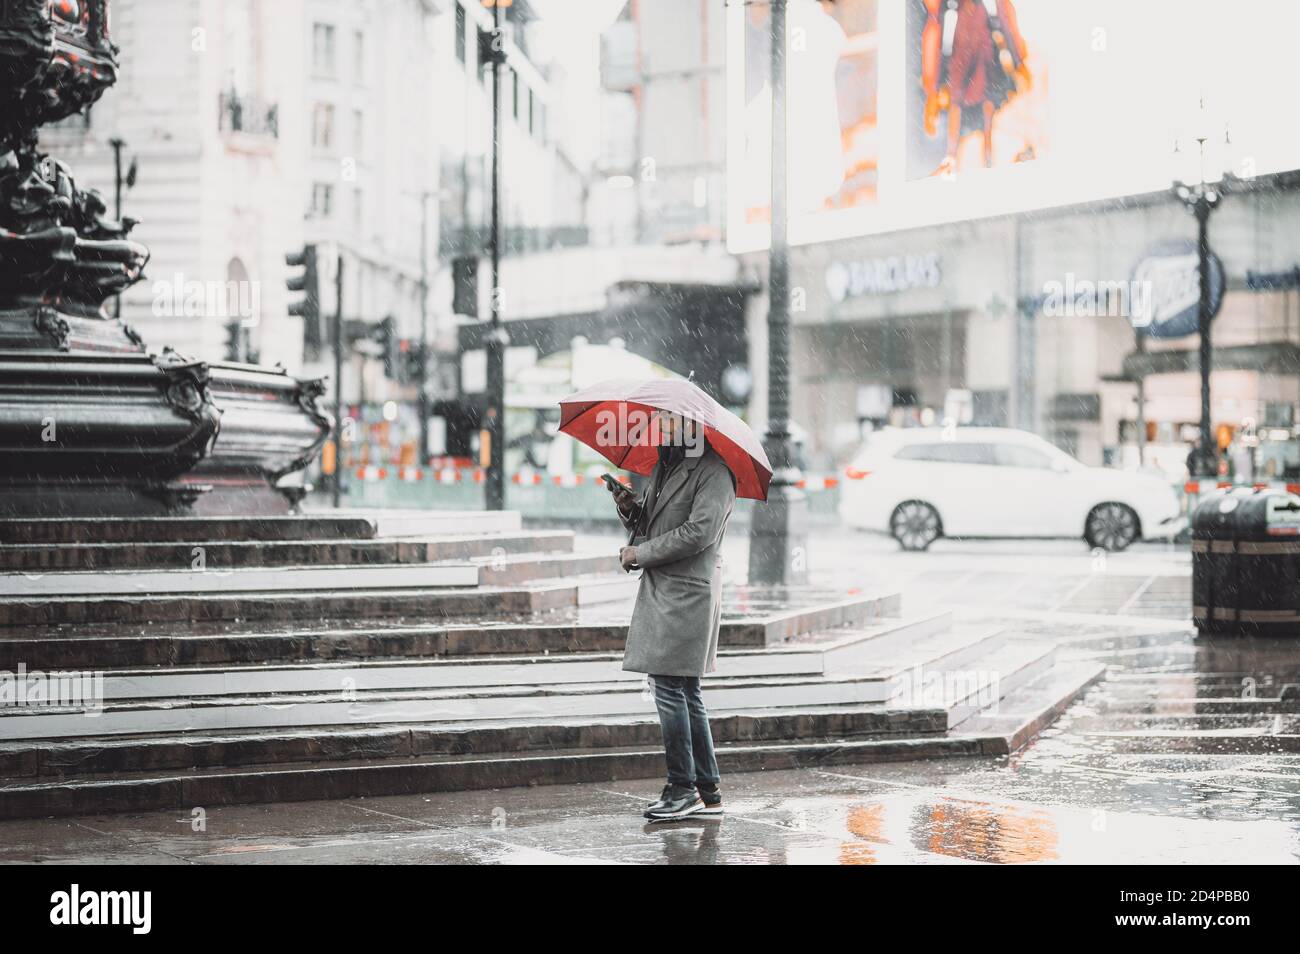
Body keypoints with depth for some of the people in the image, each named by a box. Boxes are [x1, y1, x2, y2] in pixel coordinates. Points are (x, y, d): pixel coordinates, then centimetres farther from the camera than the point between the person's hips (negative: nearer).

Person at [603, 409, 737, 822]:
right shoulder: (664, 467, 18)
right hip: (661, 592, 9)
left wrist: (640, 553, -13)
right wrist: (629, 508, 1)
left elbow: (698, 532, -19)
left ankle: (683, 788, -3)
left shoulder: (713, 473, -10)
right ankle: (708, 792, 17)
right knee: (685, 694, 11)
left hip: (688, 595, -9)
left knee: (669, 688, -10)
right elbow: (647, 525, 22)